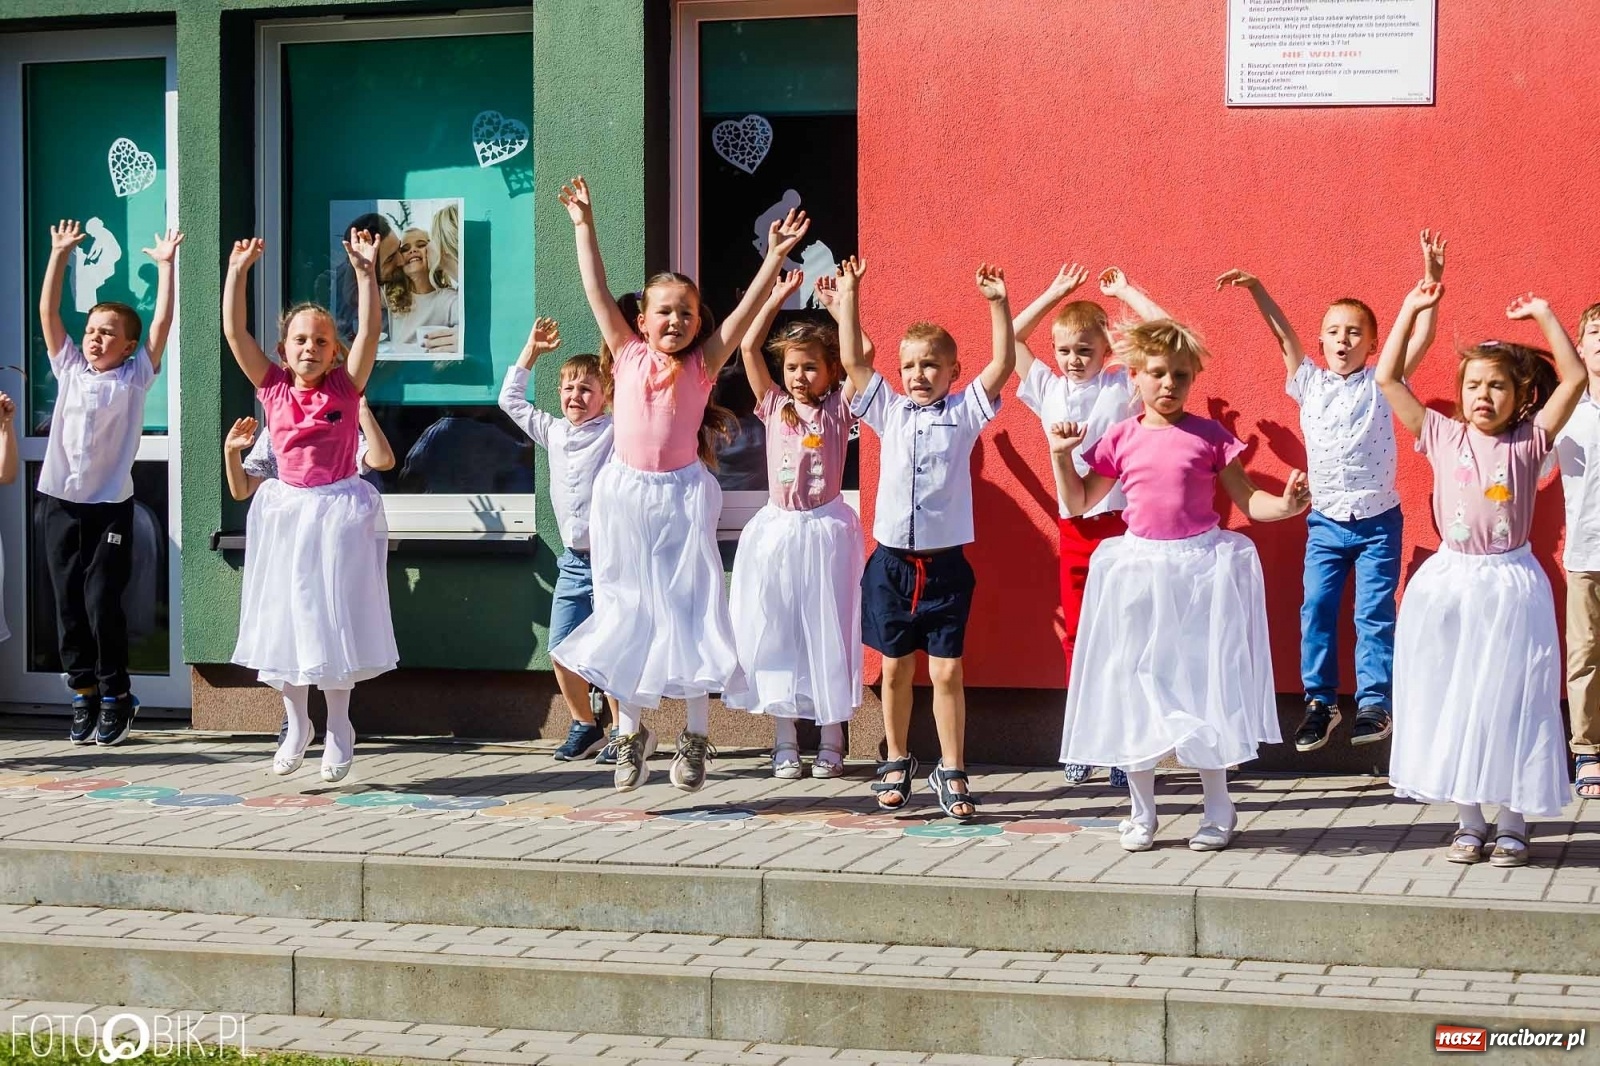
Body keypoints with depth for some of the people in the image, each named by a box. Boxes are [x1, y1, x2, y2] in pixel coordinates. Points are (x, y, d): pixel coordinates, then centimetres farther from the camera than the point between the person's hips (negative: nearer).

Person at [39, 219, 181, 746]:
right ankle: (84, 693, 15)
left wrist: (165, 265, -3)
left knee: (102, 603, -4)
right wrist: (59, 255, 6)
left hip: (109, 506, -3)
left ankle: (116, 696, 9)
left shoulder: (135, 376, 2)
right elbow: (48, 312, 8)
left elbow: (162, 322, -3)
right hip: (59, 503, 3)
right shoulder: (69, 369, 10)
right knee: (68, 604, 5)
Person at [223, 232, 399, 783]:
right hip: (286, 509, 3)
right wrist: (237, 272, -11)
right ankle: (296, 723, 20)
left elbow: (369, 333, -14)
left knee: (332, 617, 1)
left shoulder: (345, 387, -4)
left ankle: (338, 728, 14)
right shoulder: (273, 387, 1)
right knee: (283, 616, 6)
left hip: (338, 510, -3)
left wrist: (365, 272, -21)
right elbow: (234, 333, -4)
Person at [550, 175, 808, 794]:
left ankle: (695, 738, 8)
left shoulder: (702, 365, 1)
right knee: (627, 612, 5)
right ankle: (630, 734, 15)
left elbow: (746, 310, -4)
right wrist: (583, 226, 2)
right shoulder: (629, 355, 3)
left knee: (688, 611, 0)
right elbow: (597, 291, 4)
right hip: (625, 493, 1)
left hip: (682, 496, -1)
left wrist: (775, 256, -11)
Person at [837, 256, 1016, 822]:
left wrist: (998, 304, -13)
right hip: (891, 561, 2)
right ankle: (897, 763, 24)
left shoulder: (964, 412, 2)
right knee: (896, 668, 10)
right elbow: (852, 360, 4)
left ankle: (952, 774, 5)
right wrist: (849, 297, 3)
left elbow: (1003, 363, -6)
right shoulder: (889, 412, 8)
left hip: (945, 563, -2)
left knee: (946, 671, -3)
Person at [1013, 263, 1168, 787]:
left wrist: (1125, 292, 2)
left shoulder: (1122, 385, 0)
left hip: (1119, 522, -4)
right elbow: (1010, 338, 20)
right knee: (1076, 635, 8)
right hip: (1073, 527, 4)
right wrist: (1055, 293, 18)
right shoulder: (1048, 389, 11)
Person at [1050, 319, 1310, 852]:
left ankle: (1217, 812, 15)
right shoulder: (1121, 440, 4)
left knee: (1203, 680, 2)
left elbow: (1248, 501, 0)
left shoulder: (1210, 436, -2)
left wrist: (1286, 505, -19)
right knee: (1134, 687, 5)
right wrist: (1061, 455, 0)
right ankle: (1142, 813, 18)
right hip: (1139, 569, 2)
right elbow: (1077, 504, 13)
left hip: (1201, 568, -2)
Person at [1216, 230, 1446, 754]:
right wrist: (1256, 289, -11)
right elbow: (1285, 337, 0)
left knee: (1374, 615, -4)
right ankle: (1320, 701, 10)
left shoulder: (1382, 385, -2)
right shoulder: (1310, 385, 5)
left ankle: (1375, 702, 1)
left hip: (1377, 521, -3)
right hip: (1325, 522, 3)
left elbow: (1422, 337, -10)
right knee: (1316, 611, 1)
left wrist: (1431, 282, -21)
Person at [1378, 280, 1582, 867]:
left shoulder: (1528, 443, 0)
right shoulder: (1443, 438, 3)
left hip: (1511, 584, -2)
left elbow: (1575, 378, -6)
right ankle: (1470, 821, 17)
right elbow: (1387, 379, 2)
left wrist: (1544, 315, -5)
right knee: (1453, 702, 6)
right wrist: (1411, 310, 1)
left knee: (1511, 702, 3)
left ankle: (1513, 824, 12)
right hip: (1451, 583, 2)